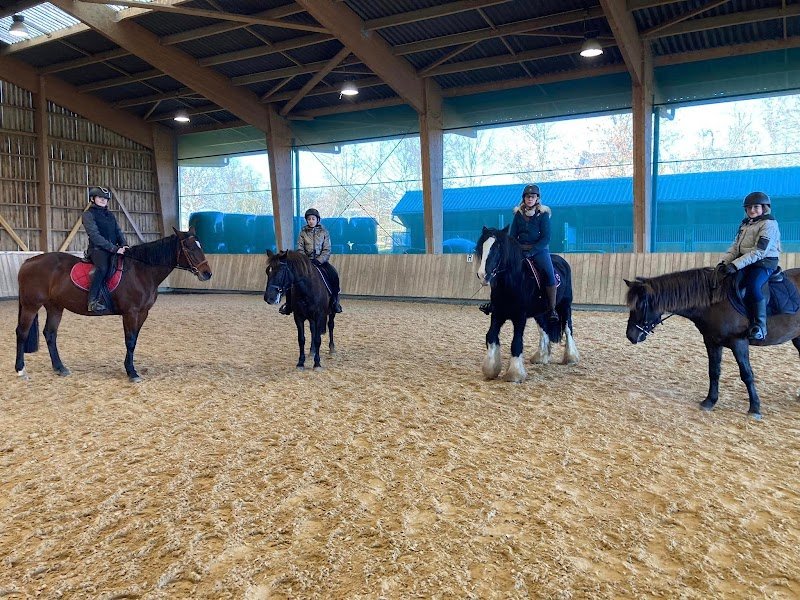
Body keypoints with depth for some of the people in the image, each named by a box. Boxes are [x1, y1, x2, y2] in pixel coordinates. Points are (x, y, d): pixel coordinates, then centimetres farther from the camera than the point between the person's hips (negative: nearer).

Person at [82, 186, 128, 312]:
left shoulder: (110, 214, 21)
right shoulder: (88, 214, 0)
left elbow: (118, 231, 17)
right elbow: (95, 236, -11)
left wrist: (123, 244, -5)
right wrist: (114, 248, -19)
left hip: (114, 249, 8)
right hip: (97, 249, -8)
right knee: (103, 267, -35)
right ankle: (93, 301, -37)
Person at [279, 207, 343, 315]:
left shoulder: (324, 232, 4)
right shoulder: (303, 232, 7)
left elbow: (327, 250, -2)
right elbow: (300, 249, 1)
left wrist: (318, 261, -17)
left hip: (321, 260, -1)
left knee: (334, 276, -26)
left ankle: (334, 301, -10)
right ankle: (289, 303, -10)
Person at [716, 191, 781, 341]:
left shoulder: (769, 224, -8)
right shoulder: (745, 225, 18)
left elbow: (759, 252, -19)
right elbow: (735, 247, 15)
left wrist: (735, 265, -27)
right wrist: (724, 262, -4)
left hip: (764, 263, -8)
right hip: (745, 263, 8)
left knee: (752, 286, -32)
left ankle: (759, 327, -26)